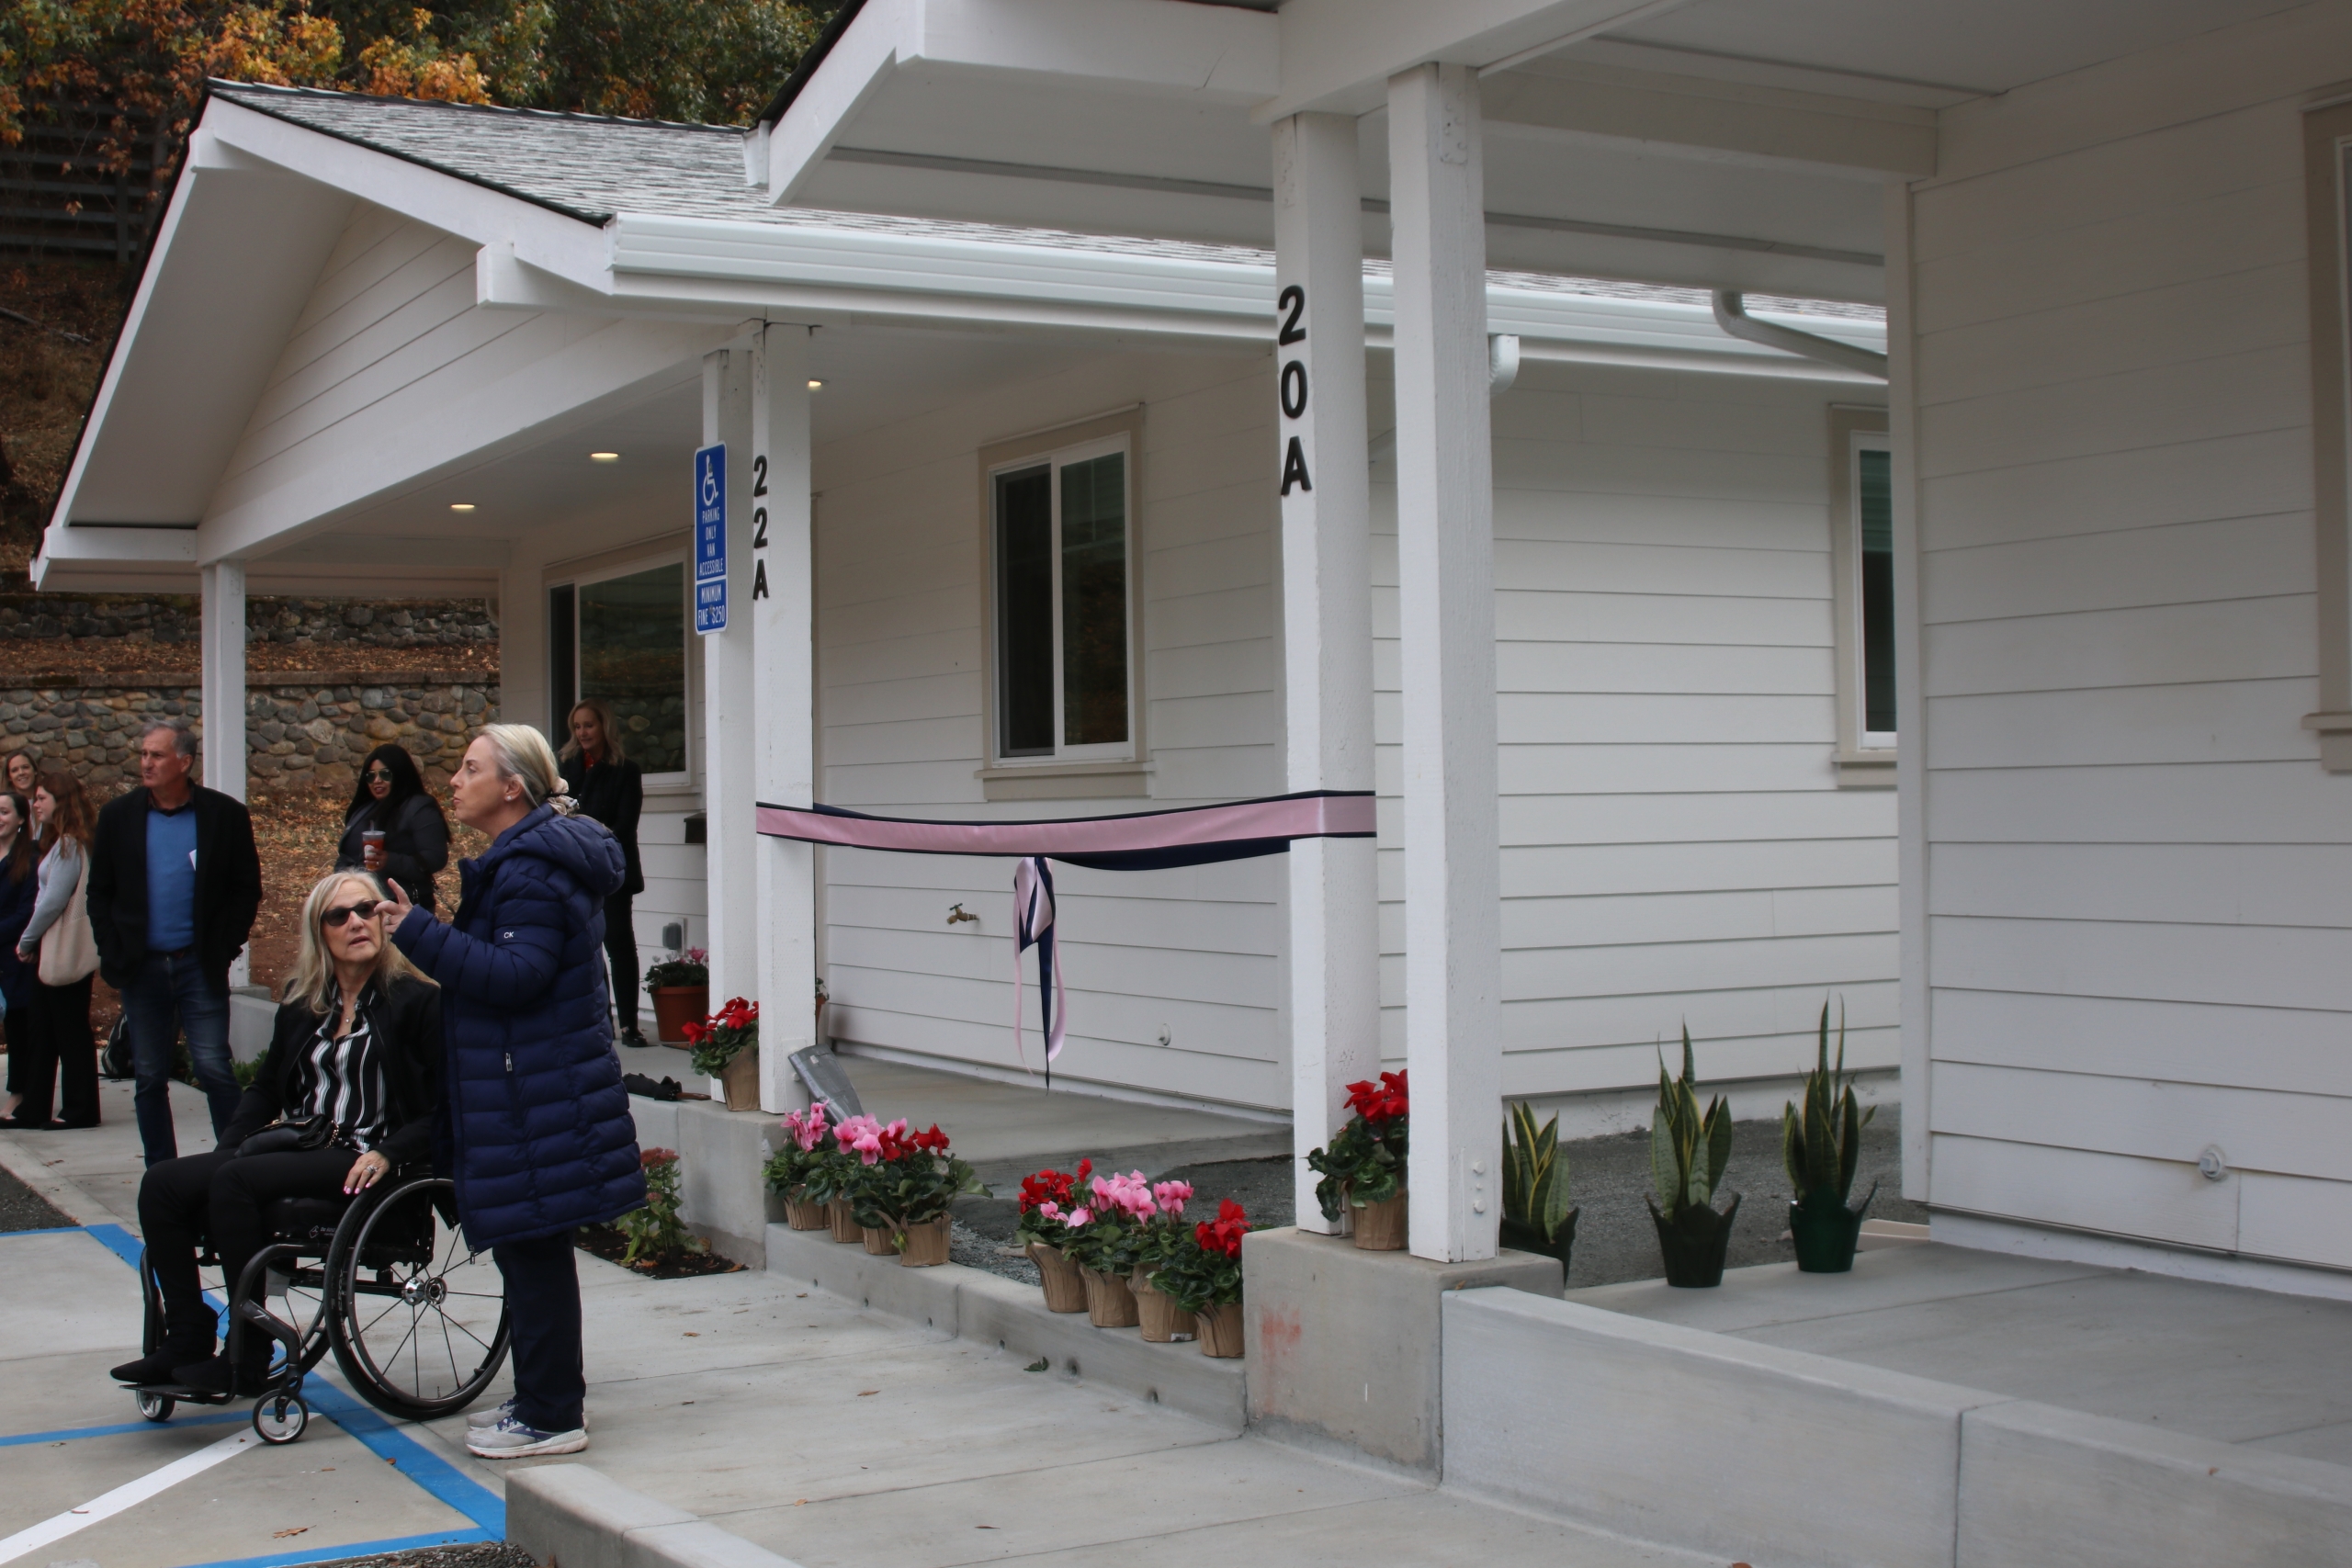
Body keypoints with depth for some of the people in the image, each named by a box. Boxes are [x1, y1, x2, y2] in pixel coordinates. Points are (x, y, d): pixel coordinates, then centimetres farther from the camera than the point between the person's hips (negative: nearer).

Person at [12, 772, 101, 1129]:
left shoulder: (70, 846, -15)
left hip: (65, 952, -10)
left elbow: (53, 901, -18)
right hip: (50, 950, 10)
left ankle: (80, 1110, 6)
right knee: (39, 1032, 10)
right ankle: (32, 1110, 14)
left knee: (71, 1033, -2)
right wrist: (31, 943, 11)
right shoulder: (61, 842, 15)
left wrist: (27, 941, -7)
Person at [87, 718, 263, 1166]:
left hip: (200, 966, -3)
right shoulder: (118, 816, 5)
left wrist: (225, 947, -6)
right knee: (149, 1078, 7)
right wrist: (113, 953, 0)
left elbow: (247, 889, 2)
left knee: (215, 1070, -6)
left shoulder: (225, 814, -2)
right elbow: (99, 893, 9)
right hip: (141, 968, 3)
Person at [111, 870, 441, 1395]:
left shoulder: (417, 999, -4)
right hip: (298, 1151, 7)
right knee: (162, 1184, -10)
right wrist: (226, 1148, 5)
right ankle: (187, 1343, -5)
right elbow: (267, 1087, 21)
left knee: (234, 1181, -28)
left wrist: (388, 1154, -20)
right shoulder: (301, 999, 15)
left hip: (360, 1164, -7)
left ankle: (247, 1361, -21)